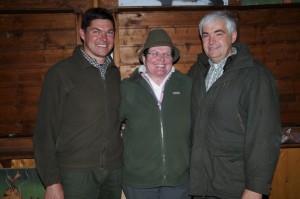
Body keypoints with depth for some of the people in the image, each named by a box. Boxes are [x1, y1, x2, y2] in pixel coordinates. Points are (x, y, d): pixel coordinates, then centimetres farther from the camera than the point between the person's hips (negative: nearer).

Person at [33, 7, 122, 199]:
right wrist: (52, 181, -9)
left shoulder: (115, 73, 9)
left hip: (114, 172, 4)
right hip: (75, 173, -4)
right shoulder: (60, 73, -6)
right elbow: (45, 131, -7)